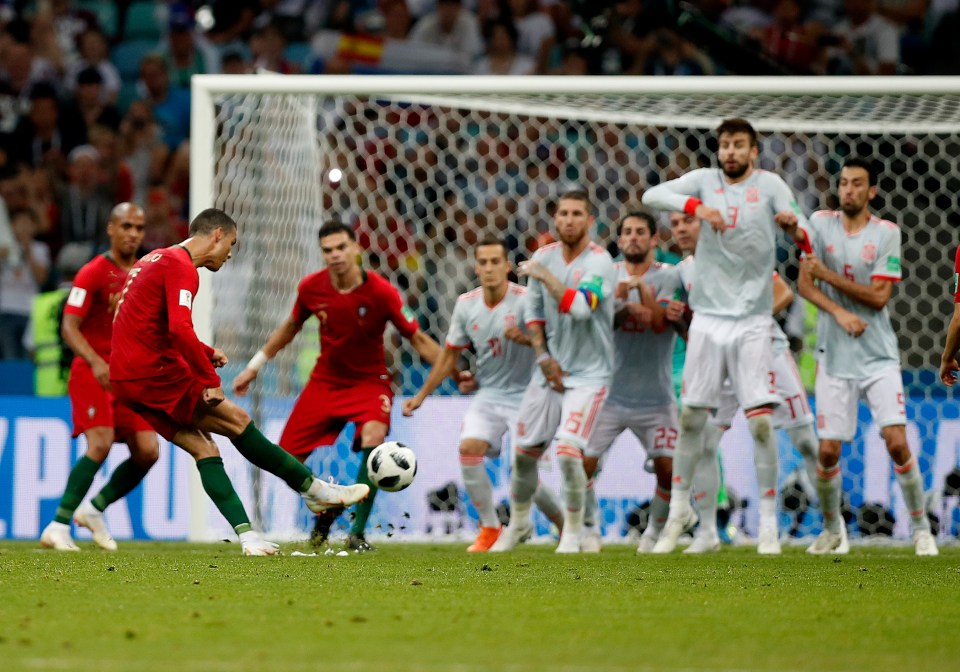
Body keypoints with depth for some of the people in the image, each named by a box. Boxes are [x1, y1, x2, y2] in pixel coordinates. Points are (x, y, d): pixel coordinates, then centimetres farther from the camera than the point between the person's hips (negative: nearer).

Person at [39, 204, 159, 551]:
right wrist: (96, 362, -29)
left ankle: (94, 509, 15)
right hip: (91, 371, -6)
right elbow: (69, 327, -14)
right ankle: (58, 527, -19)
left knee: (147, 451, -6)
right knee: (100, 444, -23)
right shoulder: (93, 273, -7)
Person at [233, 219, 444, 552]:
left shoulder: (381, 291, -20)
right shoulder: (311, 287, -10)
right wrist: (255, 365, 15)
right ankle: (325, 509, 29)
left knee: (372, 439, -33)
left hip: (369, 381, -3)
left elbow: (416, 338, -12)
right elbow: (291, 325, 10)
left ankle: (358, 533, -20)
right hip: (325, 381, 3)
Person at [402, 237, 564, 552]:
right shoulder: (466, 304, 1)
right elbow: (449, 354, 12)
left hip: (524, 395, -5)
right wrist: (421, 396, 13)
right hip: (488, 394, 5)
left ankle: (566, 524, 14)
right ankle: (490, 529, -4)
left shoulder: (525, 300, -14)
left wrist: (525, 338, -36)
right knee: (469, 448, -18)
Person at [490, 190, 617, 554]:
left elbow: (580, 308, -31)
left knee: (567, 450, -18)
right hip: (551, 370, 6)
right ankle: (518, 523, 31)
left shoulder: (599, 262, -15)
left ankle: (573, 530, 2)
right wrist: (544, 357, 1)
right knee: (525, 451, 8)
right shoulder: (543, 257, 3)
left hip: (589, 374, -6)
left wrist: (544, 275, -24)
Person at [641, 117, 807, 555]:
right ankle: (678, 510, 21)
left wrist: (792, 223, -32)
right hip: (709, 316, 2)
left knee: (761, 421, -7)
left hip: (753, 320, -2)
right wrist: (694, 206, -24)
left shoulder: (769, 185, 0)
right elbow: (652, 196, -7)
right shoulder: (705, 180, 5)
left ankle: (768, 524, -1)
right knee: (691, 416, 5)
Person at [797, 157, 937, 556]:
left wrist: (828, 275, -15)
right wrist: (838, 312, -16)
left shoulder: (887, 233, -3)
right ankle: (831, 529, 20)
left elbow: (879, 296, -9)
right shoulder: (820, 223, 3)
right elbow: (804, 283, 0)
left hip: (879, 357, -2)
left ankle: (921, 528, 2)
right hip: (835, 357, 2)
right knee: (828, 449, -1)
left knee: (897, 442, -12)